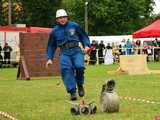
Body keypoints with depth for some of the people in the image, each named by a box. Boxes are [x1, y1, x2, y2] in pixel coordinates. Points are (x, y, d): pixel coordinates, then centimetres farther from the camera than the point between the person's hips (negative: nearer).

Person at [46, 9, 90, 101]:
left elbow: (83, 36, 18)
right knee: (66, 69, -23)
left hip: (76, 51, -1)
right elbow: (51, 46, 22)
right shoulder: (55, 31, 13)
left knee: (79, 66, -25)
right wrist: (50, 58, 15)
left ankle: (80, 85, 4)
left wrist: (87, 45, 2)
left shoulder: (74, 26, 8)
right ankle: (72, 92, -20)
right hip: (64, 53, 1)